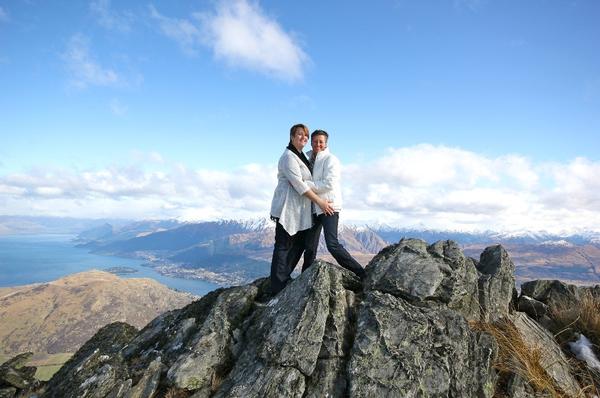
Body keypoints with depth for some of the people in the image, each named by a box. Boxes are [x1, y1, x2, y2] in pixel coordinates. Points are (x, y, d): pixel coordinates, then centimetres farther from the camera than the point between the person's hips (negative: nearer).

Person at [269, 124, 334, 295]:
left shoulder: (301, 156, 18)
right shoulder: (289, 156, -12)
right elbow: (298, 184, -20)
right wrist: (320, 201, -19)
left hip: (299, 209, 10)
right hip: (288, 207, -10)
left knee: (300, 244, 13)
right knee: (284, 246, -5)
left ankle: (284, 278, 24)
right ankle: (278, 287, 1)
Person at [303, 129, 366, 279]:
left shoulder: (331, 159, -7)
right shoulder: (308, 157, 14)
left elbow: (329, 184, -20)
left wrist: (304, 184, -20)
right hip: (313, 208, 7)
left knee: (332, 244, -17)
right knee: (309, 246, 12)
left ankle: (361, 274, -8)